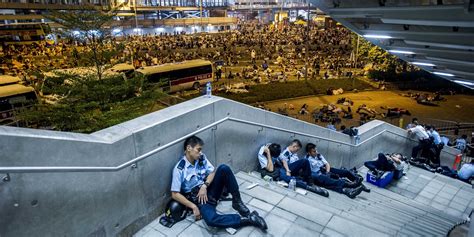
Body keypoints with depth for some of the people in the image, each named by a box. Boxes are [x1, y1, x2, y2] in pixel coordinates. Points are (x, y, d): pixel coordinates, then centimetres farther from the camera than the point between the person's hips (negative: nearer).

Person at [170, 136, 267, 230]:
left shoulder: (201, 157, 0)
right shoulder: (179, 169, -15)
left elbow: (213, 172, 1)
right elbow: (175, 194, -14)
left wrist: (204, 186, -17)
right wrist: (193, 206, -18)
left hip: (209, 189, 5)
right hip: (198, 198, -5)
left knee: (224, 168, -22)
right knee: (211, 220, -36)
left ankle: (237, 202, -13)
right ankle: (248, 219, -30)